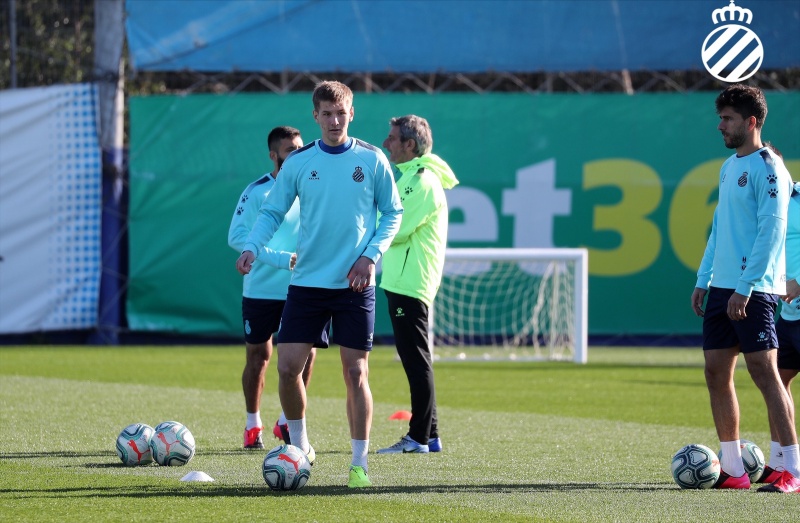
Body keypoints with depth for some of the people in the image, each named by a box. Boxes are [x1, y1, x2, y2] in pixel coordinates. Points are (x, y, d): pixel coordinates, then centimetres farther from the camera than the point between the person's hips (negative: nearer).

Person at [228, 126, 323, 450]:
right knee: (258, 356, 4)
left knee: (306, 353, -5)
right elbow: (237, 237, -14)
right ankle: (253, 425, 19)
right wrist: (280, 258, -22)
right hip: (261, 289, -3)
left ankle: (287, 422, 12)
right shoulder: (257, 192, -7)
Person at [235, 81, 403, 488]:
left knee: (356, 373, -2)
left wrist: (371, 256, -8)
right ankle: (298, 446, 16)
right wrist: (252, 247, -11)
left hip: (355, 285, -2)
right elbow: (272, 211, 7)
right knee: (288, 366, -5)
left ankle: (359, 464, 7)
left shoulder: (372, 160, 0)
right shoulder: (298, 162, 3)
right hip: (307, 282, 2)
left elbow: (392, 213, 6)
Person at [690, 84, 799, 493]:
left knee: (764, 371, -11)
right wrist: (703, 281, 17)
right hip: (722, 288, 9)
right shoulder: (728, 167, 17)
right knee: (716, 372, 7)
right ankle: (733, 470, 13)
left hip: (754, 290, -9)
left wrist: (745, 288, -20)